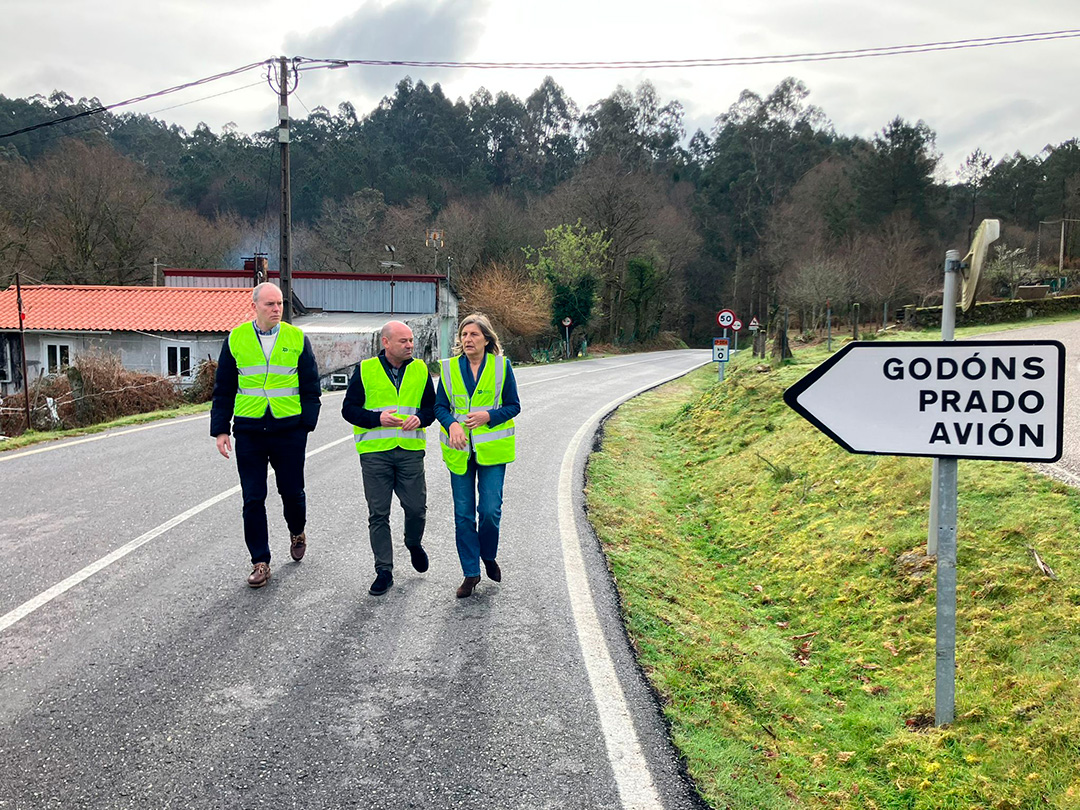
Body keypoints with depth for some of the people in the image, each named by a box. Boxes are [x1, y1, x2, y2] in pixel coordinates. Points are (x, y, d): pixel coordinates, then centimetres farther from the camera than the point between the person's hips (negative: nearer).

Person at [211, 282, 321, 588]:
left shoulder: (297, 338, 3)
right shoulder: (235, 339, 4)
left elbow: (311, 387, 6)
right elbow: (223, 390, 9)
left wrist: (307, 424, -3)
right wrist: (220, 429, 3)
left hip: (289, 431, 0)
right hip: (248, 431, 1)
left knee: (292, 492, 8)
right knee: (253, 499, 2)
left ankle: (297, 532, 40)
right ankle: (260, 562, 14)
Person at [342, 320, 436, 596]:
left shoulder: (420, 369, 7)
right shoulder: (365, 370, 0)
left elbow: (431, 406, 12)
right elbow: (349, 408, 0)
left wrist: (420, 418, -10)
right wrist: (378, 419, -15)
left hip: (411, 450, 2)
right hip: (375, 452, -1)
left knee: (416, 508, 2)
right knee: (378, 514, 3)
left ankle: (414, 544, 36)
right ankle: (384, 571, 15)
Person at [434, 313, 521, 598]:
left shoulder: (501, 365, -1)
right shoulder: (449, 367, 4)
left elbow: (513, 405, 2)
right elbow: (440, 406, 7)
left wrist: (488, 416, -16)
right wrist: (452, 424, -14)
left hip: (492, 449, -2)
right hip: (459, 451, 2)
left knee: (490, 510, -5)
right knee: (463, 514, 4)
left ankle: (488, 557, 25)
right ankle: (471, 572, 18)